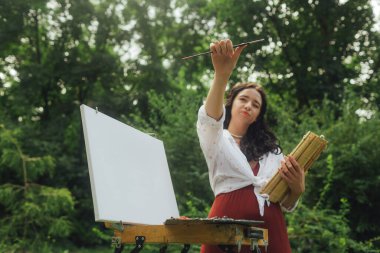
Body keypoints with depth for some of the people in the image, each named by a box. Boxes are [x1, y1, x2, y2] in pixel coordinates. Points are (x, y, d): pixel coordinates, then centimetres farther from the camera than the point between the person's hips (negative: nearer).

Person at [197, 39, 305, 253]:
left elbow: (287, 205, 15)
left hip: (269, 226, 3)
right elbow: (209, 119, -16)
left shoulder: (271, 149, 20)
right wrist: (222, 74, -32)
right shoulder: (217, 139, 10)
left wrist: (297, 187, -8)